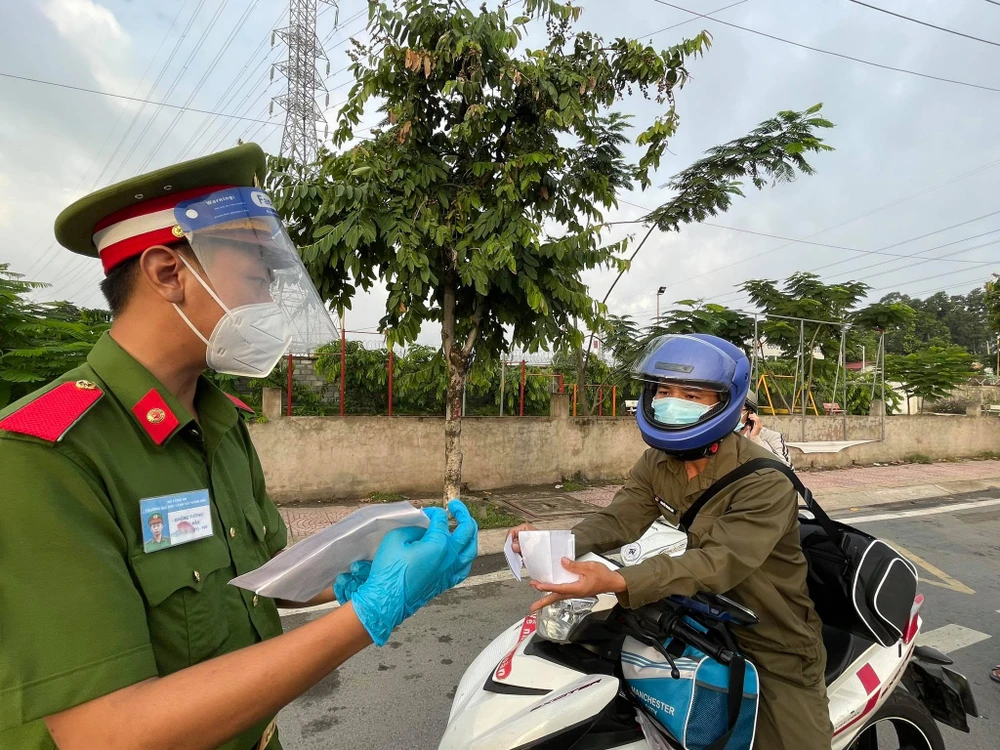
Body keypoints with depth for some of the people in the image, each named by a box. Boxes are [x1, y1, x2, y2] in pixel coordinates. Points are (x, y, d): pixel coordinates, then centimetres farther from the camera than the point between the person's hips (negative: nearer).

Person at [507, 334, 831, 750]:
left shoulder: (764, 482, -27)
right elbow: (617, 519, -14)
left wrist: (617, 582, -53)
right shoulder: (656, 463, -4)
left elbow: (721, 562, -38)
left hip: (774, 642, -5)